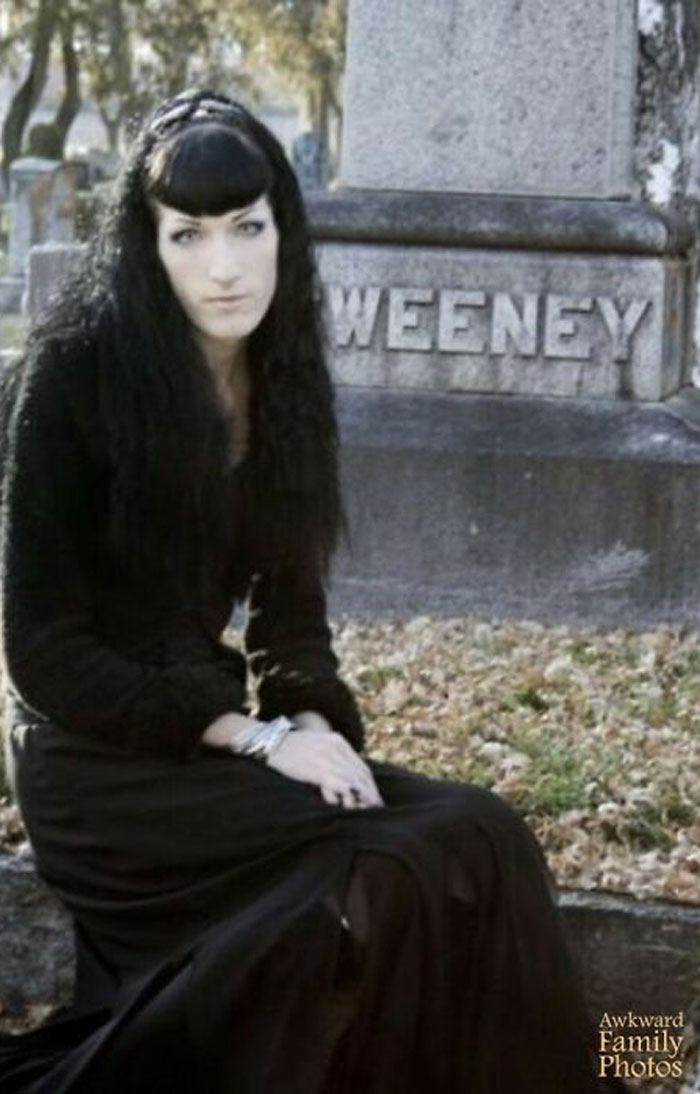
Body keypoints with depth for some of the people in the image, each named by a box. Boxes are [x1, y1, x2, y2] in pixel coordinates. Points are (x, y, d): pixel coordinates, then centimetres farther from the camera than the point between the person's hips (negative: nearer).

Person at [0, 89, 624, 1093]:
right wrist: (256, 738, -18)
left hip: (214, 733, 6)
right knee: (420, 865, -25)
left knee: (477, 840, -18)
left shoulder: (276, 377, 6)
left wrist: (313, 723, -9)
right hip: (98, 758, -6)